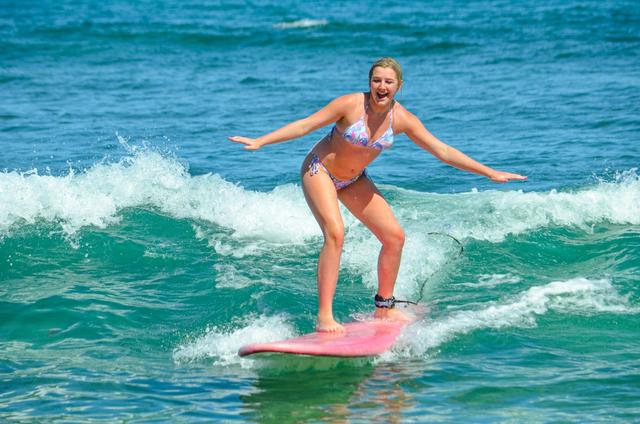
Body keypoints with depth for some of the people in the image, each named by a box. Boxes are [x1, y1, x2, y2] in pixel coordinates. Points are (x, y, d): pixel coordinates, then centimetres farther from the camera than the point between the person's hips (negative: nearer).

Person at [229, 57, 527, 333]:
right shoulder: (352, 105, -25)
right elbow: (306, 125, -21)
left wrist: (489, 173, -9)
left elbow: (443, 151, -8)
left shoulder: (402, 119, -14)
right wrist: (260, 142, -27)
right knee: (335, 233, -26)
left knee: (394, 236, -1)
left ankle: (384, 308, 16)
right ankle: (324, 317, -26)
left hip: (354, 180, 6)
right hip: (320, 171, -5)